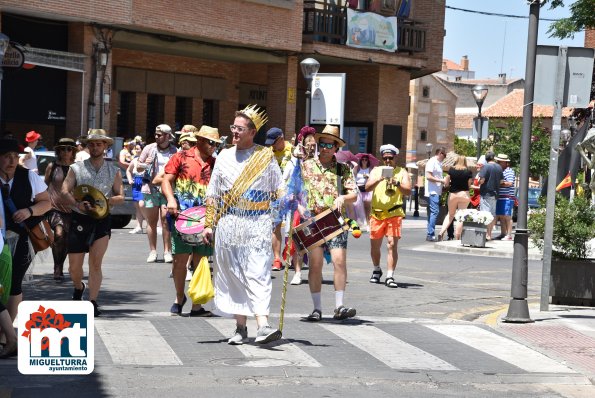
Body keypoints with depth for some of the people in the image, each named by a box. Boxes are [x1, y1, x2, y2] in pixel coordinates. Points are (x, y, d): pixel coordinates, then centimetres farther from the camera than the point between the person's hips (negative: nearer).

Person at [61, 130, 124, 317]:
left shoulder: (114, 171, 8)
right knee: (74, 267, 4)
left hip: (101, 219, -1)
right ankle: (79, 287, 35)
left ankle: (92, 302, -7)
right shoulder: (76, 168, 6)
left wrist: (106, 200, -13)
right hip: (79, 219, 1)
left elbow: (120, 197, 8)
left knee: (95, 263, -11)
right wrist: (78, 204, -20)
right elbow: (65, 191, -1)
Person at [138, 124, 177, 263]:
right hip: (150, 189, 2)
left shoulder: (175, 151, 4)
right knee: (151, 221, 4)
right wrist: (145, 164, -8)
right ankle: (153, 251, 10)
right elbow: (138, 166, 13)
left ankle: (167, 251, -3)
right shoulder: (149, 148, 7)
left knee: (166, 220, -8)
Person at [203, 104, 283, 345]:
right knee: (233, 276, 5)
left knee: (258, 274, -13)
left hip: (258, 223, -3)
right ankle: (240, 327, 13)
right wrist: (209, 224, 9)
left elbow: (279, 190, 7)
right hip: (229, 223, 3)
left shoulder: (266, 157, 5)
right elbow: (212, 194, 14)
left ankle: (262, 326, -23)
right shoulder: (224, 157, 12)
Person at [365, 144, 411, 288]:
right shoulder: (377, 171, 10)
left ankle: (390, 276, -11)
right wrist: (379, 179, -21)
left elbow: (408, 191, -7)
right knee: (374, 245, 12)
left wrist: (397, 183, -26)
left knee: (392, 244, -12)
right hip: (377, 213, 3)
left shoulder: (402, 172, 5)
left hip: (394, 214, -3)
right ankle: (377, 270, 35)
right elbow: (367, 187, -3)